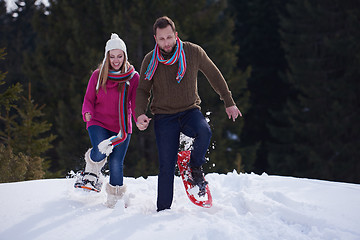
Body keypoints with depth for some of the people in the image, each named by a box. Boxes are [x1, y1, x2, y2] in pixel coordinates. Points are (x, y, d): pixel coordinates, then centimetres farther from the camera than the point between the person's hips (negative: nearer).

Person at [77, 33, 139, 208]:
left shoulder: (133, 77, 0)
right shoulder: (98, 75, 1)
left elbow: (135, 103, -1)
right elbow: (89, 99, 6)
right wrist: (88, 112, -16)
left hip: (122, 126, 1)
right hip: (98, 123, -1)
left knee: (116, 164, -3)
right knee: (100, 153, -27)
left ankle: (114, 200, 16)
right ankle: (91, 172, 7)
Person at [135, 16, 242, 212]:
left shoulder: (193, 52, -8)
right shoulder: (150, 61, -6)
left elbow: (214, 76, 7)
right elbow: (142, 91, 6)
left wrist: (229, 103, 11)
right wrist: (140, 114, -13)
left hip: (190, 111, 0)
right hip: (164, 117, 0)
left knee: (204, 132, -34)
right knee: (166, 166, -5)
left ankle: (195, 167, -6)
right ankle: (163, 210, 9)